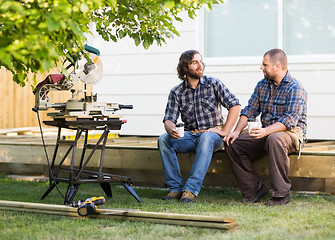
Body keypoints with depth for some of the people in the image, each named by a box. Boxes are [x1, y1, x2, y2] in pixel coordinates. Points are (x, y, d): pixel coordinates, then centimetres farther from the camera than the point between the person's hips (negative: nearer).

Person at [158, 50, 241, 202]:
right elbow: (169, 119, 2)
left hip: (212, 134, -2)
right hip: (190, 136, 3)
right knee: (163, 139, -25)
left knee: (206, 138, -39)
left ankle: (191, 189, -42)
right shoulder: (176, 92, 7)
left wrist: (225, 131, -12)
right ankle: (176, 188, -22)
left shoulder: (213, 84, 3)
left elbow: (235, 105, -3)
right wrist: (171, 129, -23)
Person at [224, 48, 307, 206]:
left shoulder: (295, 88, -12)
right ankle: (254, 188, -7)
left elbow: (290, 120, -23)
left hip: (292, 134, -7)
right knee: (232, 143, -11)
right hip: (266, 133, 7)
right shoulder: (262, 85, 11)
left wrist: (266, 131, -37)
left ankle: (281, 193, -30)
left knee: (274, 139, -41)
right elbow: (250, 110, 11)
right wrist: (237, 131, -6)